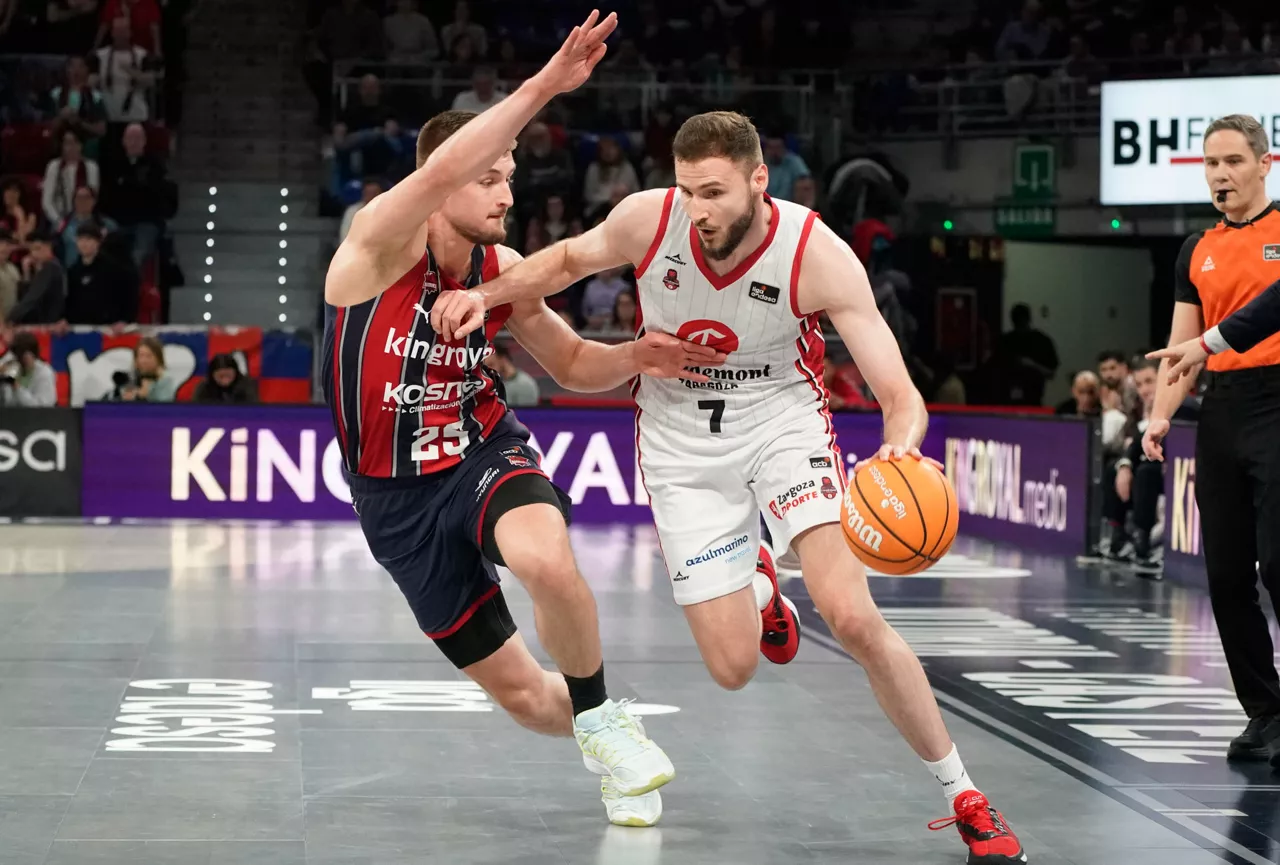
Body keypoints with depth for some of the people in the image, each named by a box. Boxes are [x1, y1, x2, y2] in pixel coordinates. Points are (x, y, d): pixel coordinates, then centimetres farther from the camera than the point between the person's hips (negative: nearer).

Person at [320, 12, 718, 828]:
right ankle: (602, 750, 36)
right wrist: (546, 85, -46)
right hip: (400, 495, -2)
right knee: (520, 693, 3)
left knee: (546, 562, -35)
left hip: (487, 454, 2)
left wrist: (635, 356, -11)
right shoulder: (378, 244, -19)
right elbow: (439, 173, -40)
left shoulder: (504, 270, -3)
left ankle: (602, 719, -8)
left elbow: (570, 363, 11)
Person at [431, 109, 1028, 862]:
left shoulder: (819, 256, -24)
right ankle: (758, 593, 40)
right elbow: (569, 261, 6)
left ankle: (966, 799, -5)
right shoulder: (647, 219, -19)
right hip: (682, 443, 2)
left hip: (783, 420, -2)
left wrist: (903, 443, -47)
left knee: (852, 616, -22)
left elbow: (899, 394, -25)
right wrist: (485, 295, -9)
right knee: (734, 668, -2)